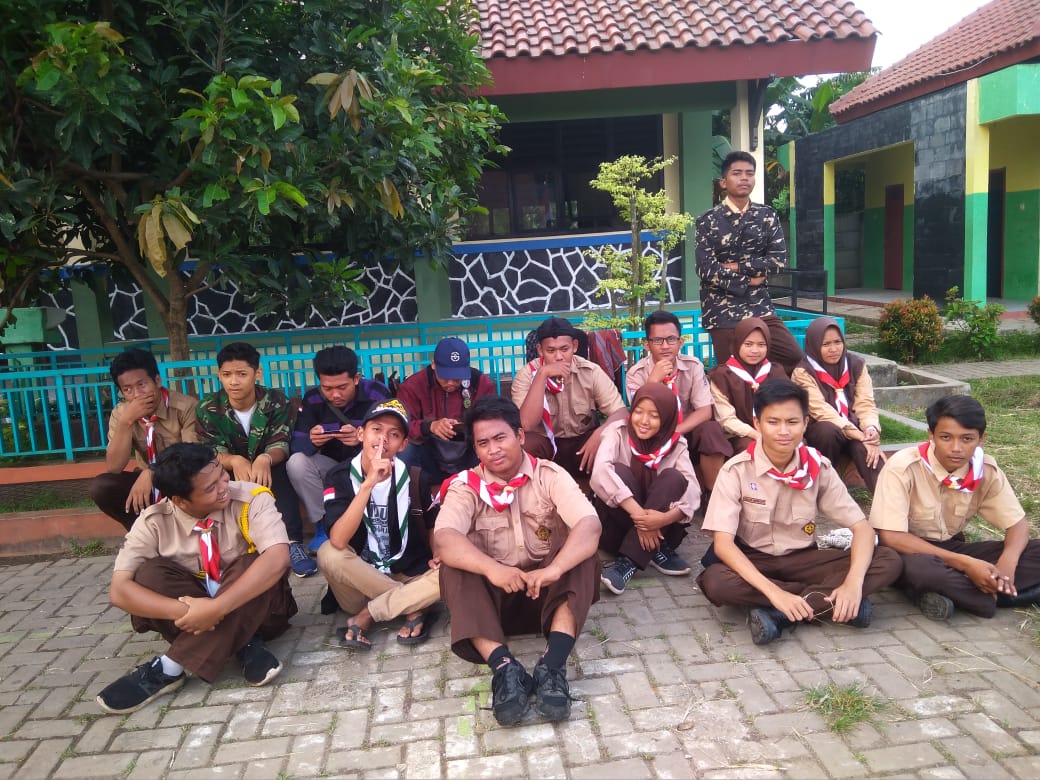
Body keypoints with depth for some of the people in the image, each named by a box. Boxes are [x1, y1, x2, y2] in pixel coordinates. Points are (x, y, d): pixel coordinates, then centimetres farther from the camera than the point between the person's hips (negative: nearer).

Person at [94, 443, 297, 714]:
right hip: (195, 607, 2)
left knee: (255, 565, -33)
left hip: (252, 605, -2)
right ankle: (245, 645, -24)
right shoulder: (155, 521, -13)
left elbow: (277, 559, -35)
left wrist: (216, 608, -42)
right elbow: (120, 590, -21)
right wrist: (183, 611, -35)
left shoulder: (251, 499, -20)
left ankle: (170, 668, -27)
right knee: (149, 574, -24)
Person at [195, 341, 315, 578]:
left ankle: (292, 543, -37)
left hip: (269, 469, -1)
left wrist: (264, 459, -46)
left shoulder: (276, 401, -14)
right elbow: (212, 453, -17)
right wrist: (235, 461, -42)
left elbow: (280, 445, -20)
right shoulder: (207, 409, -11)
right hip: (231, 474, 1)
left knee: (281, 473, -35)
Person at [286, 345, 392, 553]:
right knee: (296, 462, -26)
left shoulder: (377, 394, -18)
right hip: (332, 466, 2)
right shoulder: (312, 398, -12)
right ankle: (323, 525, -11)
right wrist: (311, 441, -39)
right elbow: (295, 445, -14)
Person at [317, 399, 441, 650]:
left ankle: (366, 616, -14)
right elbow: (338, 541, -28)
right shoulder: (341, 475, -12)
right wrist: (369, 483, -35)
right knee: (328, 554, -31)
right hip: (359, 581, -1)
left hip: (408, 578, 1)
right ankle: (413, 608, -18)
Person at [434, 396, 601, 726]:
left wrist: (554, 569, -45)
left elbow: (590, 525, -25)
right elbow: (443, 539, -26)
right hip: (493, 594, 0)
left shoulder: (550, 475, -7)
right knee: (453, 568, -28)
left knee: (581, 555, -28)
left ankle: (553, 665, -39)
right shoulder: (465, 486, -6)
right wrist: (491, 568, -46)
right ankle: (504, 667, -40)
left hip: (548, 590, 0)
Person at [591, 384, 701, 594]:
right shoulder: (617, 432, -10)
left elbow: (692, 490, -18)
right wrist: (638, 513, -38)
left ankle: (628, 561, -30)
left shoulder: (676, 444, -3)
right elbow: (600, 472, -30)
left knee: (674, 478, -24)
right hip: (616, 527, -2)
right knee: (620, 472, -27)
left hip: (656, 528, 2)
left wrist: (666, 518, -38)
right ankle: (657, 552, -23)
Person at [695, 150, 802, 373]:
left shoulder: (767, 216, 8)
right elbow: (706, 270, -10)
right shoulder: (708, 221, -1)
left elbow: (779, 260, -2)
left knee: (796, 360, -6)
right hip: (723, 312, -3)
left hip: (760, 308, 3)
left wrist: (737, 267, -9)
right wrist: (747, 281, -8)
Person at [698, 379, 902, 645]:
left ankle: (778, 614, -26)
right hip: (751, 561, -3)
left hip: (802, 559, 3)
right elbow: (723, 543, -24)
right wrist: (773, 592, -37)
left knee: (889, 562, -18)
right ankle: (825, 602, -22)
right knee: (715, 582, -37)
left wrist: (853, 583, -29)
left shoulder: (818, 467, -9)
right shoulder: (736, 470, -17)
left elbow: (862, 527, -9)